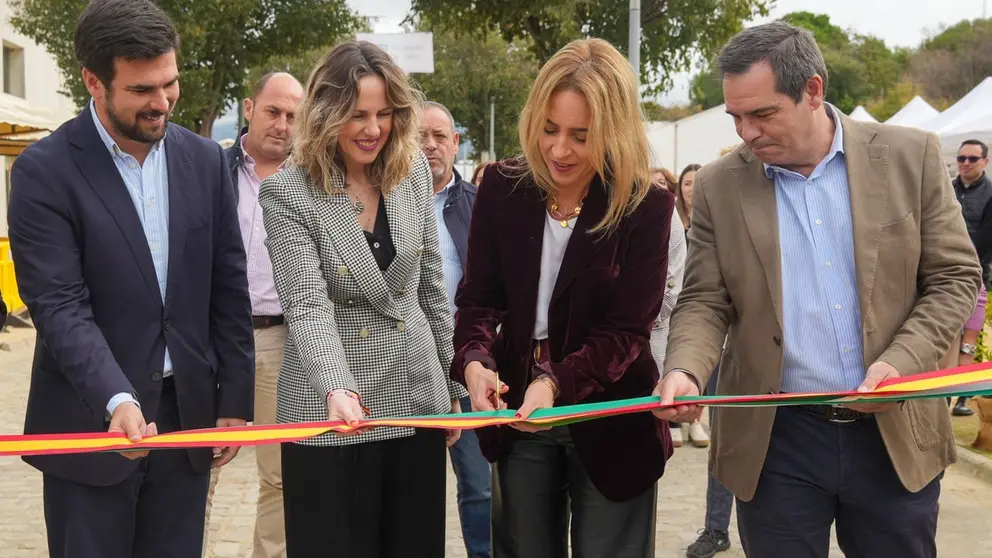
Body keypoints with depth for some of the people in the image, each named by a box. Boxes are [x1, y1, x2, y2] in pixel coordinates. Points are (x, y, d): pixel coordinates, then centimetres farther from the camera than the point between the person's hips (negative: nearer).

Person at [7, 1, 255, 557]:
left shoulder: (205, 159, 4)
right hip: (90, 421, -3)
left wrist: (235, 400, 7)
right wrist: (117, 399, -30)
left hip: (186, 414, 4)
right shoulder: (45, 171, -10)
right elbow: (60, 305, -16)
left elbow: (229, 290, 8)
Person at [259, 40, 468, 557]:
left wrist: (451, 387, 12)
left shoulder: (413, 172, 2)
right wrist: (338, 388, -37)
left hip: (416, 404, 4)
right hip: (330, 418, -4)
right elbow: (307, 305, -21)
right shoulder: (287, 193, -11)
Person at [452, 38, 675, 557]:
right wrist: (474, 362, -25)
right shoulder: (502, 188, -5)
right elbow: (479, 298, -3)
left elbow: (624, 330, -16)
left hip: (609, 421, -3)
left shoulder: (646, 207, -14)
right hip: (518, 416, 3)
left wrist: (556, 383, -32)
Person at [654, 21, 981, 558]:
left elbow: (954, 277, 1)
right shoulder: (719, 185, 0)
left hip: (896, 433, 0)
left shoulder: (911, 156, -2)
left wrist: (900, 362, -14)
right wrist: (685, 370, -18)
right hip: (774, 440, 0)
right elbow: (704, 301, 2)